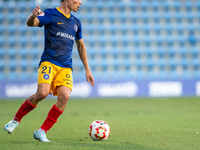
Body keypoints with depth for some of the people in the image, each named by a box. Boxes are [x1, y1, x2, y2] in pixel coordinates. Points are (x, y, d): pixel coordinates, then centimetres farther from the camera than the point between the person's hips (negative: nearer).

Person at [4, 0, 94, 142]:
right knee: (43, 93, -26)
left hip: (66, 67, 5)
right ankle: (16, 120, -1)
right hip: (49, 62, -5)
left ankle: (42, 132, -9)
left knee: (65, 96, -20)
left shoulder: (76, 22, 19)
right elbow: (31, 23, -16)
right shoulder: (51, 14, 1)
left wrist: (87, 69, 28)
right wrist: (33, 15, -41)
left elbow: (81, 46, 31)